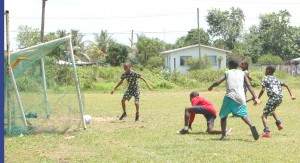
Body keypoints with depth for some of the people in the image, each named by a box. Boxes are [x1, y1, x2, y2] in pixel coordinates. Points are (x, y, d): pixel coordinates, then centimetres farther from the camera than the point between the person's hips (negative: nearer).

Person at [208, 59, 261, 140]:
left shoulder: (227, 72, 15)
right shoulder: (242, 73, 20)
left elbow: (218, 82, 2)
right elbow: (249, 85, 8)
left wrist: (211, 87, 20)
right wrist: (255, 97, 4)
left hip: (230, 96, -1)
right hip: (240, 98, 1)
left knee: (223, 115, 14)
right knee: (243, 114, 9)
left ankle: (223, 135, 3)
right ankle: (251, 126, -23)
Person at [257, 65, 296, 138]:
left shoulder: (265, 78, 5)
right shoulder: (276, 79, 25)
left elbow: (262, 90, -6)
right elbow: (286, 86, 22)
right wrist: (291, 95, 20)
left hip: (273, 98, -7)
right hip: (280, 98, 7)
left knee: (264, 115, -5)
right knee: (271, 110, 37)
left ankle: (267, 132, -24)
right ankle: (279, 124, 24)